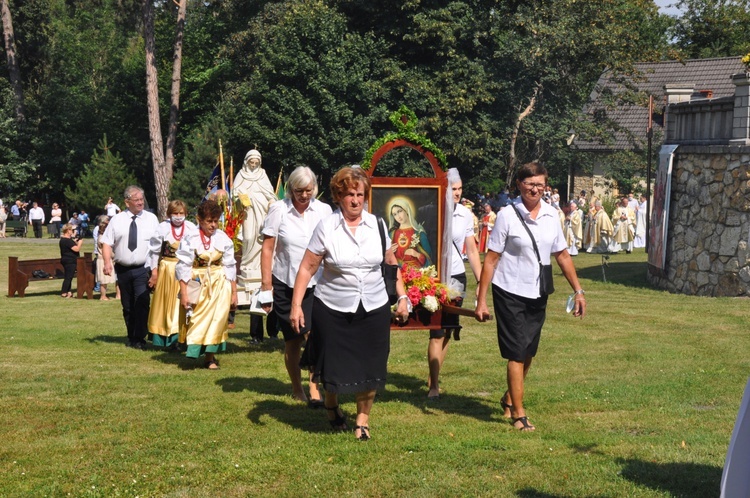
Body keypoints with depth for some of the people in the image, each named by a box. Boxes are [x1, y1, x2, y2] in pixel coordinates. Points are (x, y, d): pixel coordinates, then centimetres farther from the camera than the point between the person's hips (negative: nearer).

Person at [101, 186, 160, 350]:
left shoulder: (151, 219, 4)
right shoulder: (117, 220, 4)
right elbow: (107, 243, 1)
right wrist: (107, 262, -14)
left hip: (143, 269, -2)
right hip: (123, 269, 2)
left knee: (142, 303, -15)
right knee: (127, 306, 12)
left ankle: (139, 340, -11)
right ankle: (131, 338, 25)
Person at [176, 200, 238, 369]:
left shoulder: (223, 239, 1)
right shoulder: (190, 239, -7)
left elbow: (230, 267, 6)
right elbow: (183, 267, -6)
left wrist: (234, 292, 6)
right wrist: (184, 293, -9)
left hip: (219, 285, 2)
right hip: (196, 284, -2)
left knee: (216, 319, -3)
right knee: (197, 320, 0)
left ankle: (210, 357, 5)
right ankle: (195, 351, 12)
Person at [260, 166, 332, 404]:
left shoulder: (323, 210, 2)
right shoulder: (278, 210, -3)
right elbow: (267, 248, -2)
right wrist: (266, 284, -6)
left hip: (315, 283, 0)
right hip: (285, 283, 0)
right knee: (292, 340, 9)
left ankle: (314, 390, -10)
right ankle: (296, 388, 26)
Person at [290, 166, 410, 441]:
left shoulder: (376, 224, 3)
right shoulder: (326, 227, -6)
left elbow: (391, 264, 12)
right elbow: (307, 267, -6)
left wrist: (402, 297, 6)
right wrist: (296, 305, -11)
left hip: (374, 308, 2)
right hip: (333, 309, -2)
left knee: (369, 367, 5)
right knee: (335, 365, 8)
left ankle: (363, 420, 24)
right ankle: (331, 404, 39)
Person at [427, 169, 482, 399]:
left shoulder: (465, 214, 4)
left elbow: (472, 250, 11)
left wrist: (481, 281, 6)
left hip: (457, 277, 5)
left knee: (447, 331, 10)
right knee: (437, 332, -8)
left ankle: (433, 378, 23)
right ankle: (434, 386, -3)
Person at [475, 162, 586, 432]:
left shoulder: (551, 215, 2)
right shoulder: (508, 215, -12)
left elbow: (562, 255, 11)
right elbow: (491, 259, -10)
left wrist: (578, 290, 8)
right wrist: (481, 300, -13)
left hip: (538, 295, 5)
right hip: (510, 293, -5)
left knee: (529, 353, 15)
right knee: (517, 354, -3)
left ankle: (509, 398, 37)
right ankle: (518, 413, 8)